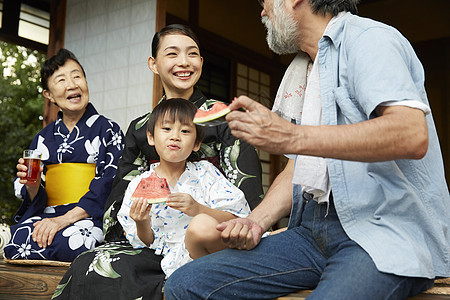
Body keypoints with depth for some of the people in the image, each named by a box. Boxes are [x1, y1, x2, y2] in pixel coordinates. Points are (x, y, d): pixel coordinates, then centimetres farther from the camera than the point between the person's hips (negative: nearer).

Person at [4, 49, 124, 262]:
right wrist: (32, 186, -11)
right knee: (17, 241, -31)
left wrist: (65, 219, -19)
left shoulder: (108, 130, 5)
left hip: (89, 216, -2)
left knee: (71, 243, -38)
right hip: (46, 214, 3)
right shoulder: (43, 138, 17)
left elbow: (108, 183, -9)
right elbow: (35, 200, 15)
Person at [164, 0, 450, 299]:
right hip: (313, 228, 8)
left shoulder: (369, 38, -5)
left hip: (386, 228, -7)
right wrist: (256, 221, 5)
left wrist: (294, 137, -25)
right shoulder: (301, 75, 23)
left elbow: (412, 135, -23)